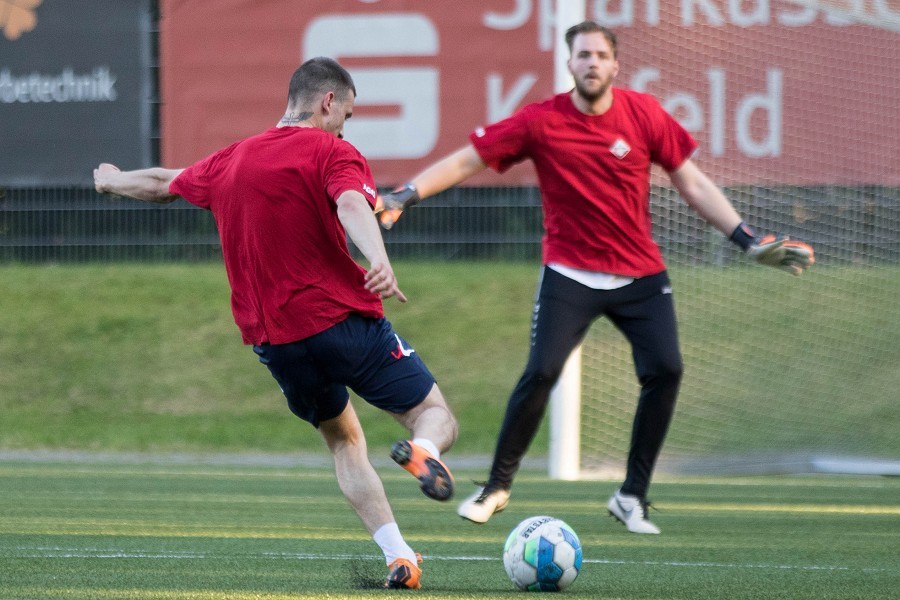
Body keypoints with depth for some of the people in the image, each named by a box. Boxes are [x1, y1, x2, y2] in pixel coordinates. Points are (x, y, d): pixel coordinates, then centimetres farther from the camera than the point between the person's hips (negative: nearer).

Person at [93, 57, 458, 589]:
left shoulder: (229, 162, 16)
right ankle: (422, 451, -36)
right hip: (345, 320, -5)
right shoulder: (331, 152, -3)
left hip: (273, 340, 5)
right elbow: (351, 205, -25)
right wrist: (379, 261, -44)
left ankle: (398, 558, 4)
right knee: (438, 419, 2)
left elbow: (162, 184, 35)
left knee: (344, 441, 22)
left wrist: (114, 181, 57)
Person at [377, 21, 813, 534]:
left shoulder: (644, 114, -2)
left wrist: (749, 241, -1)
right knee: (541, 372, -16)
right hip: (570, 275, -2)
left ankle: (632, 496, 1)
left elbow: (693, 184, 4)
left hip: (641, 275, 2)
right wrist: (405, 196, -16)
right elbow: (466, 161, -4)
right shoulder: (540, 122, -7)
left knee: (666, 370, -13)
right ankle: (498, 486, 3)